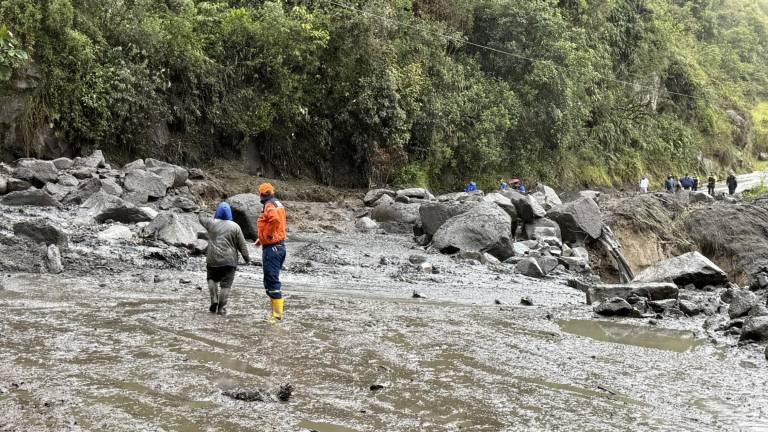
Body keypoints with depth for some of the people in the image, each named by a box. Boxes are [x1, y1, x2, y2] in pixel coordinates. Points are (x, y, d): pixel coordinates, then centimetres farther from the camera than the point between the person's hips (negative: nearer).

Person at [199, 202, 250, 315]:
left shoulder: (212, 223, -1)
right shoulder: (235, 227, -2)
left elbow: (201, 218, 20)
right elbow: (242, 245, 0)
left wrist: (201, 215, 43)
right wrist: (246, 257, 11)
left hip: (213, 259, 1)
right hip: (229, 260, -1)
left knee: (212, 279, 21)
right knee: (226, 285, 2)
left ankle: (214, 301, 7)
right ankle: (221, 308, 1)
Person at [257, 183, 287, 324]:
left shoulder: (269, 206, -14)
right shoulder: (279, 204, 16)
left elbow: (275, 218, -35)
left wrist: (269, 235, -21)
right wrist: (262, 238, 27)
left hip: (271, 247, -10)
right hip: (280, 246, 10)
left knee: (271, 281, -7)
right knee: (272, 281, 16)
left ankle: (277, 313, -7)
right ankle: (277, 311, 18)